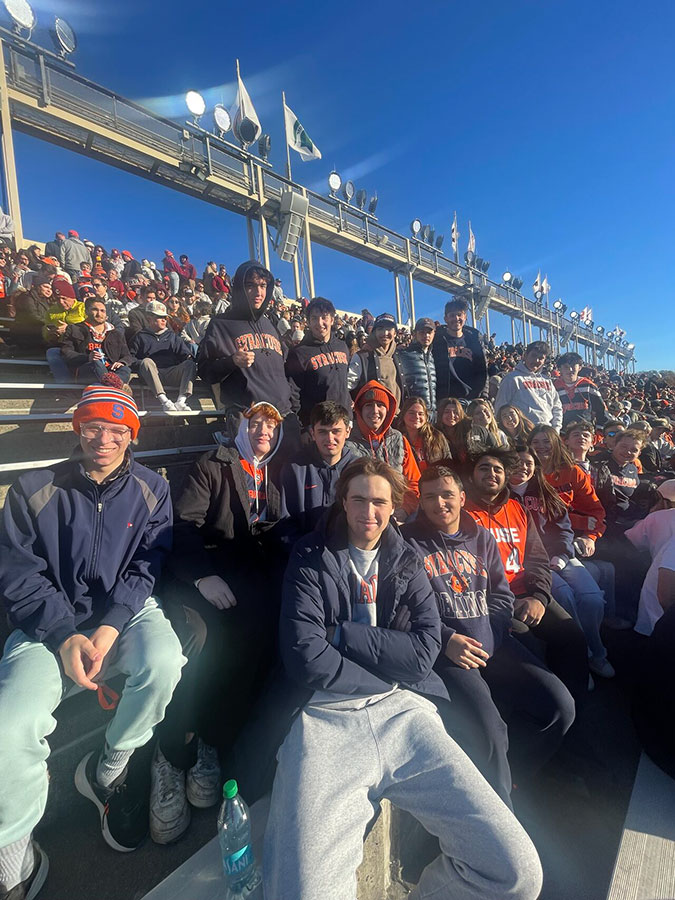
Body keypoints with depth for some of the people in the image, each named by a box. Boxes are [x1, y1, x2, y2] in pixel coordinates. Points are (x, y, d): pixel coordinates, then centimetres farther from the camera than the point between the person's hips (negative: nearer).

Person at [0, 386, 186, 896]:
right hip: (52, 624, 0)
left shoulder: (151, 490, 2)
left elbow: (148, 567, -2)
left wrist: (109, 628, -16)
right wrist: (66, 637, -15)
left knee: (163, 663, -30)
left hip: (126, 613, 0)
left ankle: (106, 772, 3)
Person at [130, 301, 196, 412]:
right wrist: (140, 363, -9)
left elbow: (184, 353, 17)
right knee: (146, 361, -33)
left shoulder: (172, 335, 29)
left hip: (172, 373, 2)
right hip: (151, 374, -1)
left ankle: (181, 401, -43)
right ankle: (164, 401, -46)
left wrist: (188, 356, -7)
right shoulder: (140, 336, 21)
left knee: (189, 364, -25)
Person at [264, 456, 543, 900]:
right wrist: (391, 672, -4)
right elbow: (307, 658, -6)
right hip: (327, 717, -2)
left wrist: (340, 634, -4)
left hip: (405, 714, 3)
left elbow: (424, 651, 0)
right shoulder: (311, 559, 6)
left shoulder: (408, 563, 14)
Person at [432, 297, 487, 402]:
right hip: (444, 400, -3)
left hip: (472, 398, 3)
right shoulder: (437, 339, 2)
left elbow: (482, 370, 15)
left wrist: (483, 395, 7)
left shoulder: (473, 338, 13)